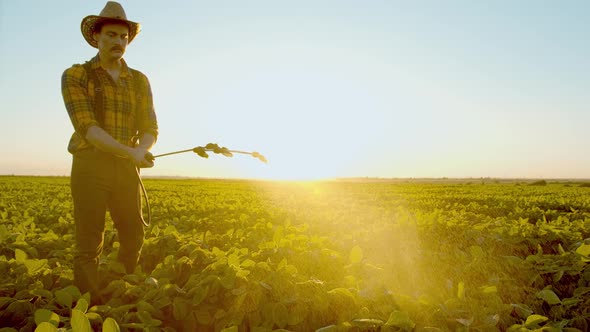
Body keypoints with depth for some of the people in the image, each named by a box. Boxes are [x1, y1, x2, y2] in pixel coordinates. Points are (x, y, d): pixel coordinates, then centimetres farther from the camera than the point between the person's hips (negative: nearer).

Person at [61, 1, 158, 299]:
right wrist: (130, 152, -23)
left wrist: (140, 151, -19)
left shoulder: (140, 82, 12)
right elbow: (86, 127, -13)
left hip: (126, 170, 4)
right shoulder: (74, 76, 0)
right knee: (89, 245, -5)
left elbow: (149, 129, 4)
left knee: (134, 239, 8)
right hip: (90, 168, -4)